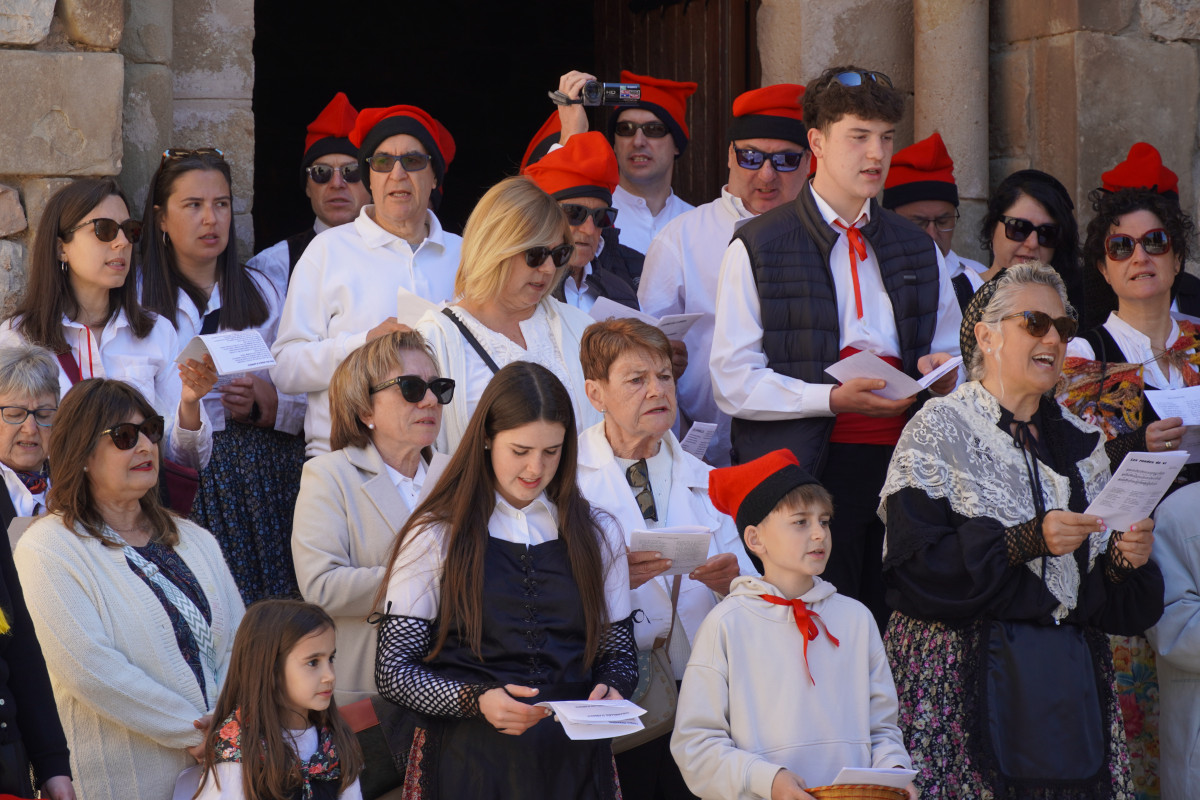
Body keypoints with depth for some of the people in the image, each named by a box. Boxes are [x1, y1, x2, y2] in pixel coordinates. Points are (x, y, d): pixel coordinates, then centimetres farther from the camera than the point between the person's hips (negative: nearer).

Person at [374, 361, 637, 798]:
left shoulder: (598, 537, 12)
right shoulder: (434, 538, 0)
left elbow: (619, 653, 17)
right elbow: (393, 669, -3)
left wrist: (611, 689, -7)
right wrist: (476, 701, -19)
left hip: (574, 761, 3)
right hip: (467, 762, -3)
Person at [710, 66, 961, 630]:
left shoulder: (917, 251, 21)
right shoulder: (759, 246, 4)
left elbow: (952, 353, 29)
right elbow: (733, 382, -3)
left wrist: (944, 373, 4)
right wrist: (832, 398, -16)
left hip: (902, 467, 4)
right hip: (804, 472, -4)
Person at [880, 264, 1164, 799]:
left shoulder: (1079, 442, 16)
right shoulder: (939, 429, -1)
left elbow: (1107, 597, 16)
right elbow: (913, 566, -13)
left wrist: (1124, 558, -6)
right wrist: (1026, 541, -19)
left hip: (1071, 671, 5)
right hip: (965, 674, -5)